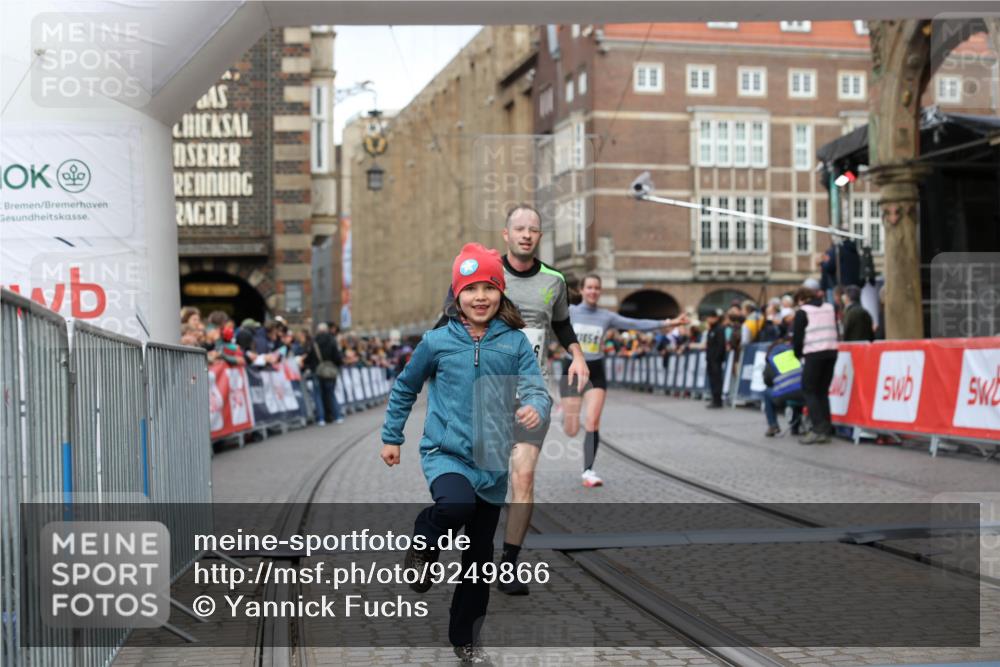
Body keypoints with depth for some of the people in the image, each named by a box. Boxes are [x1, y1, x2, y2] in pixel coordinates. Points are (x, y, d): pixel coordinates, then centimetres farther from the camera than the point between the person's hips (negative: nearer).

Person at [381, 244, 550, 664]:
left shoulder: (515, 342, -2)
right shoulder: (438, 341, -3)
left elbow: (536, 389, -9)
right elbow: (405, 388, 12)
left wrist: (535, 408, -32)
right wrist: (391, 437, 15)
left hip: (492, 463, 3)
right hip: (445, 453, -2)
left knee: (480, 559, 13)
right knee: (457, 504, -37)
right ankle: (425, 538, -5)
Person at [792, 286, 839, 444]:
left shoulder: (802, 312, -1)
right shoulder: (829, 308, 16)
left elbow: (797, 336, 0)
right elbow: (836, 331, 16)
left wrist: (798, 354, 15)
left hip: (814, 354, -6)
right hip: (831, 352, 6)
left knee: (809, 391, 0)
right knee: (823, 391, 12)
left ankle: (819, 429, -12)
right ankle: (826, 429, 7)